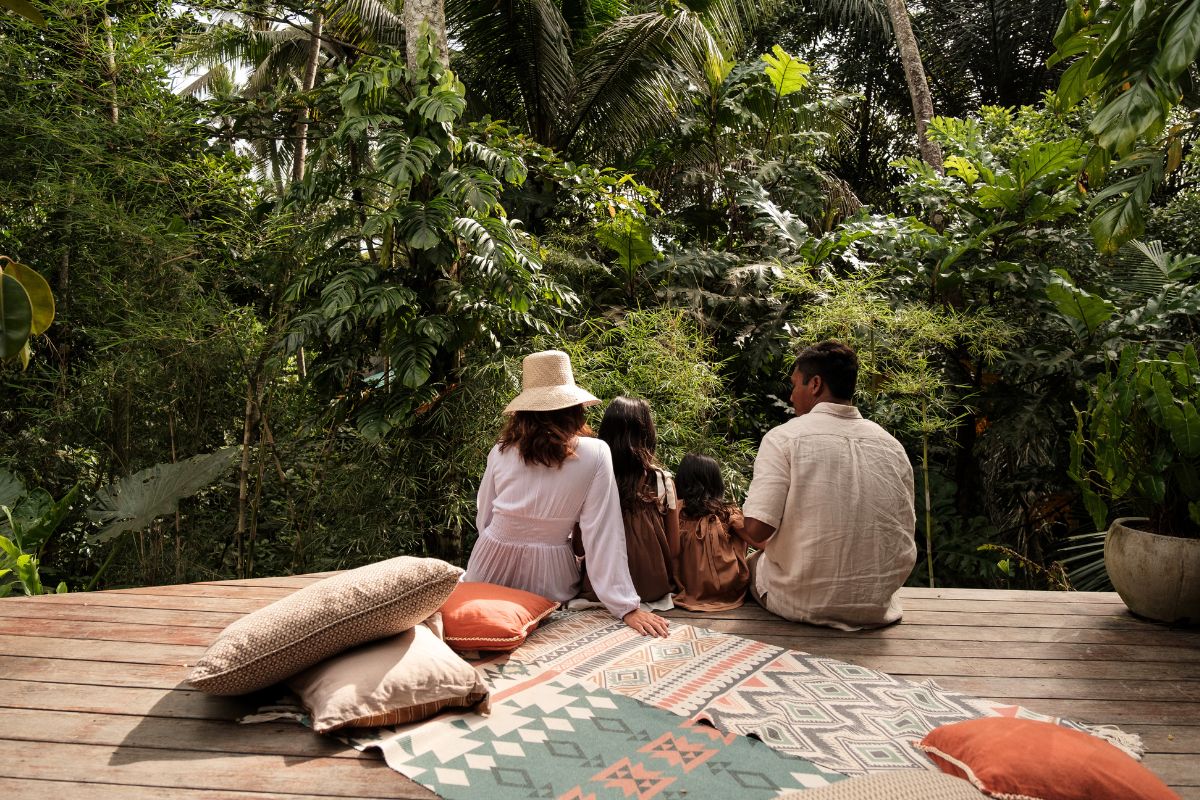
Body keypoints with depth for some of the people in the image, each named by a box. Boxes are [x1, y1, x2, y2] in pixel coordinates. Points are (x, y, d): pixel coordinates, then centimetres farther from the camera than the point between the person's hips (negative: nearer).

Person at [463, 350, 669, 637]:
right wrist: (627, 607, -14)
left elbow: (483, 520, 4)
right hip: (547, 577, -2)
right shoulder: (595, 454, -16)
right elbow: (603, 535, -18)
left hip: (491, 570, 2)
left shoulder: (501, 451, -9)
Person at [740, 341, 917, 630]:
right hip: (875, 608, 5)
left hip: (800, 605, -4)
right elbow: (905, 535, 8)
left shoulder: (783, 437, -12)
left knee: (752, 563, 23)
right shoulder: (892, 446, 2)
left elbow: (756, 531, -20)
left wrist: (765, 542, 3)